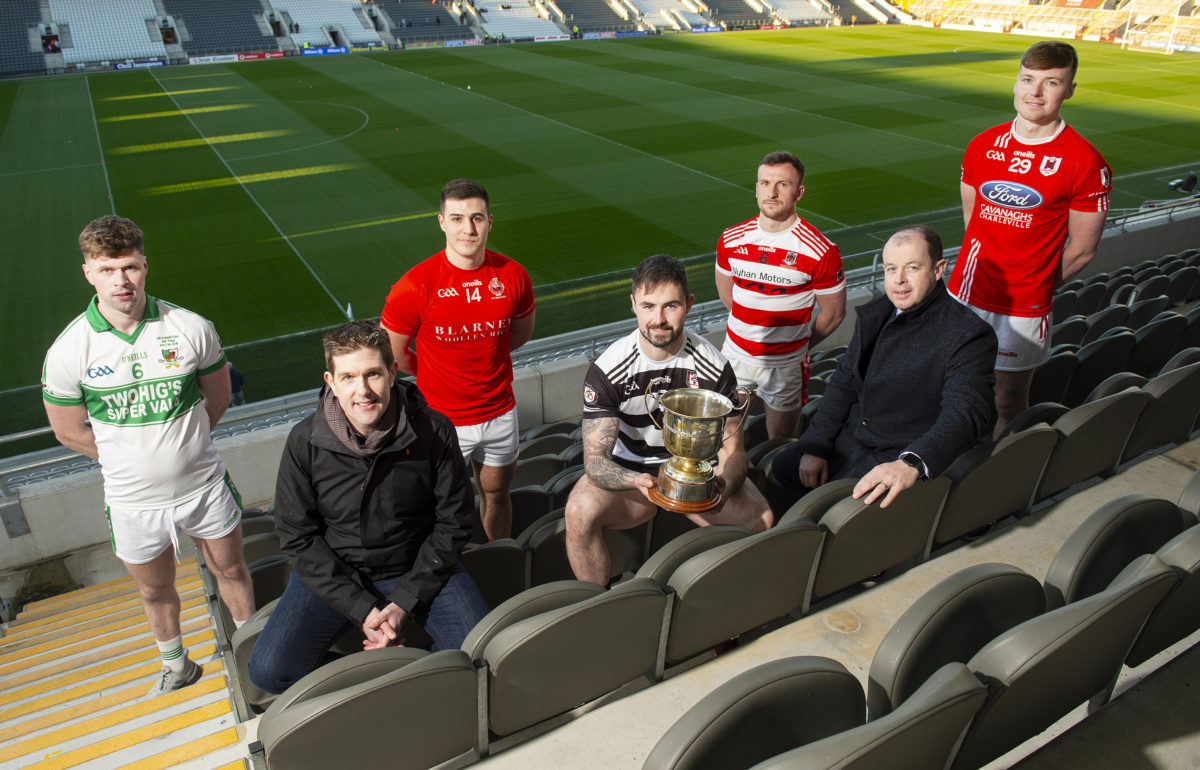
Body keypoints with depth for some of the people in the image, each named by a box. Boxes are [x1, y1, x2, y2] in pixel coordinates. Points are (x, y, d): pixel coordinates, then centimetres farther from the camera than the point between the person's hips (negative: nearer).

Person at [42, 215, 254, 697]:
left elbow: (217, 398, 2)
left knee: (231, 571, 18)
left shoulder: (191, 328, -13)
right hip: (133, 500, 0)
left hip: (204, 486, 0)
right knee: (155, 591, 21)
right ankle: (176, 666, 49)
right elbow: (70, 432, -1)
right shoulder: (68, 351, -14)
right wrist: (130, 457, 2)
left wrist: (180, 442, 4)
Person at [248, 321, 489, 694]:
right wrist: (363, 608, -16)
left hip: (418, 568, 0)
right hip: (333, 572, 1)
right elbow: (299, 539, -7)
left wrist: (404, 602, -14)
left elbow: (452, 523, -6)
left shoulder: (433, 431, -15)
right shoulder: (304, 442, -13)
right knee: (269, 671, -18)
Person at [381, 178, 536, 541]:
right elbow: (390, 352, -8)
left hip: (499, 413, 4)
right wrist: (433, 372, 3)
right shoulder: (416, 285, -19)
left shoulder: (512, 275, -8)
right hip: (442, 419, -3)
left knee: (496, 496, 21)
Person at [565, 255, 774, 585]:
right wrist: (639, 482, -44)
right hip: (630, 472, -1)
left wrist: (722, 485, -33)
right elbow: (595, 461, -21)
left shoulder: (714, 366, -13)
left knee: (760, 517, -23)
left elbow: (732, 449, -8)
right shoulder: (606, 370, -18)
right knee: (580, 512, -31)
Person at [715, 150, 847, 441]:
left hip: (785, 365, -3)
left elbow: (834, 313, -3)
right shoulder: (731, 239, -3)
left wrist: (798, 344, 5)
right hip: (734, 357, 3)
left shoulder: (820, 251, -15)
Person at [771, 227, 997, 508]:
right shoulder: (873, 314, 6)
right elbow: (843, 383, 10)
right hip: (851, 438, 8)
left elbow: (965, 413, -29)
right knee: (782, 465, 6)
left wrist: (911, 465, -46)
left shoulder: (969, 335, -17)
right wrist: (816, 446, -1)